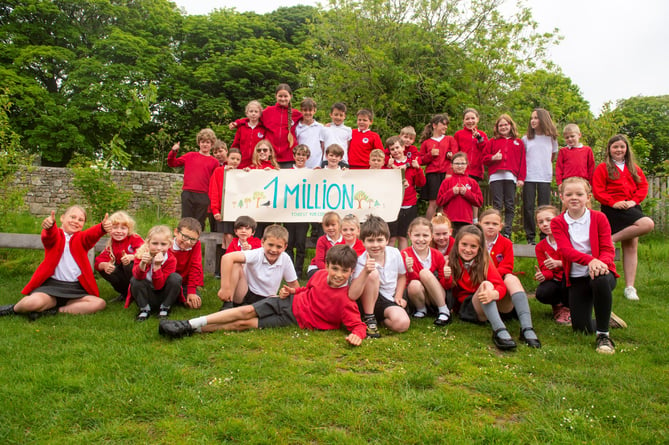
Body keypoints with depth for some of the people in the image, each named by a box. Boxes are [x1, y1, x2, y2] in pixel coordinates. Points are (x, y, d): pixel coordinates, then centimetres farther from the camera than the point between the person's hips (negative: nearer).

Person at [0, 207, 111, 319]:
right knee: (33, 301, -31)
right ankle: (14, 309, 6)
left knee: (99, 303, -22)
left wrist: (103, 227, -38)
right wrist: (49, 226, -46)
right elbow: (50, 235, -19)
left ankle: (58, 310, -11)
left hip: (75, 290, 2)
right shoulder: (55, 235, 8)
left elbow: (93, 234, -11)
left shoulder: (82, 238, 13)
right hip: (52, 284, -2)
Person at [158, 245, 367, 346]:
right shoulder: (320, 275, -2)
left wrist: (357, 335, -44)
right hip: (289, 301, 4)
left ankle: (194, 329, -6)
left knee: (245, 324, -12)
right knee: (246, 312, -10)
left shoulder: (344, 300, -20)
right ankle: (189, 325, -5)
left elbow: (357, 324, -22)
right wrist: (292, 291, -2)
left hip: (293, 320, -4)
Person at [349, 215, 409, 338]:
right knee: (373, 274, -33)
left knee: (403, 324, -29)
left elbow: (402, 276, 13)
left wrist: (398, 296, -2)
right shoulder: (362, 262, -21)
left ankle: (381, 318, 5)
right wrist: (365, 271, -45)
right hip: (368, 301, -3)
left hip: (389, 301, 3)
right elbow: (352, 296, -33)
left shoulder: (395, 253, -9)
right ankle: (368, 318, -17)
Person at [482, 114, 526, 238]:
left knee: (510, 206, 1)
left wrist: (521, 178, 1)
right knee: (497, 205, -3)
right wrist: (493, 158, -7)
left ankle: (507, 232, 4)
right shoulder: (492, 142, 15)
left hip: (511, 177, 1)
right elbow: (484, 158, 14)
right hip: (495, 176, -1)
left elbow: (522, 161, 10)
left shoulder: (518, 142, 15)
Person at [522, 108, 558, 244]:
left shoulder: (551, 138, 9)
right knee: (528, 207, -2)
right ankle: (530, 236, 6)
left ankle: (545, 236, 5)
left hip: (545, 177, 0)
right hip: (529, 177, 0)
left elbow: (554, 155, 22)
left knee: (544, 207, -2)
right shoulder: (526, 139, 7)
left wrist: (545, 165, 13)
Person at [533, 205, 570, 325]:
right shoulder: (540, 247, 5)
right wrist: (542, 275, -23)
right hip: (555, 281, 2)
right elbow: (546, 269, 2)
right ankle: (558, 304, 7)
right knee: (541, 294, -32)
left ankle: (567, 307, -11)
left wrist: (559, 263, -37)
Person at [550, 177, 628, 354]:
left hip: (600, 272, -2)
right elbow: (566, 250, -17)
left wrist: (600, 263, -32)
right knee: (580, 328, -4)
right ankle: (606, 318, 32)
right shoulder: (557, 223, 0)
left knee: (600, 281, -40)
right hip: (576, 278, 2)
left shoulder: (599, 218, 0)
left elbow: (608, 249, -7)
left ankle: (603, 335, -23)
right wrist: (590, 260, -37)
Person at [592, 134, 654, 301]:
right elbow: (597, 191, -4)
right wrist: (613, 202, -17)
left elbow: (644, 186, 12)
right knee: (648, 224, -27)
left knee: (631, 247, 0)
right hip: (614, 209, -5)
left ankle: (629, 287, 1)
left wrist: (634, 201, -6)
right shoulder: (603, 168, 3)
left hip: (632, 208, 6)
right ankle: (610, 240, -17)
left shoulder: (634, 168, 19)